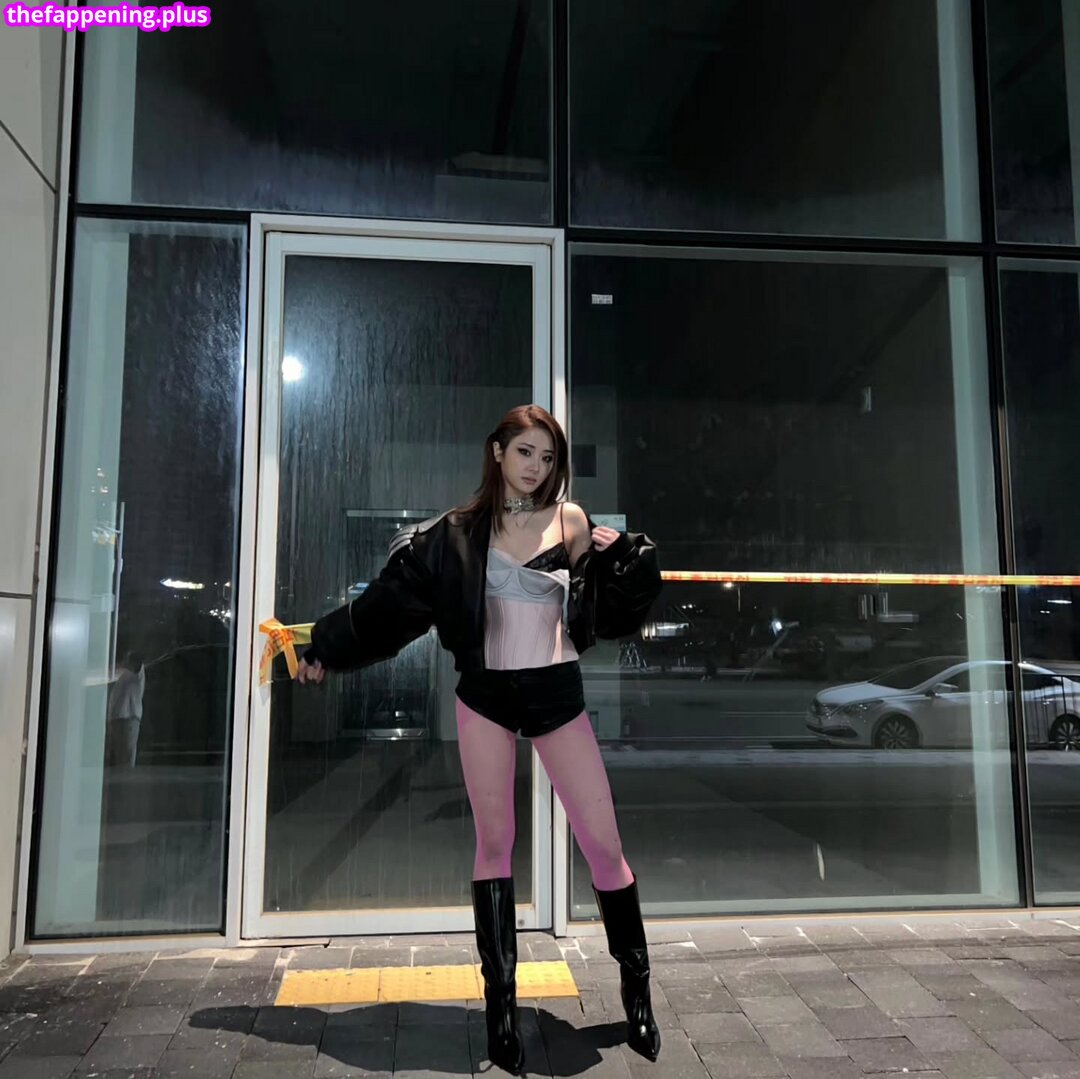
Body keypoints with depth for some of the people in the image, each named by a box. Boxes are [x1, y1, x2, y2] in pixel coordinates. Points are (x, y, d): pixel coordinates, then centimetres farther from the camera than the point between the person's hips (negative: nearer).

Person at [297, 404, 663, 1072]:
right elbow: (395, 597, 5)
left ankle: (637, 990, 19)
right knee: (494, 843, 6)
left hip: (556, 692, 0)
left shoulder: (571, 521, -1)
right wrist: (327, 649, 10)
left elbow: (610, 608, 2)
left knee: (604, 844, 0)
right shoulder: (460, 532, 0)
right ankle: (501, 1001, 19)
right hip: (486, 694, 1)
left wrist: (620, 555, -15)